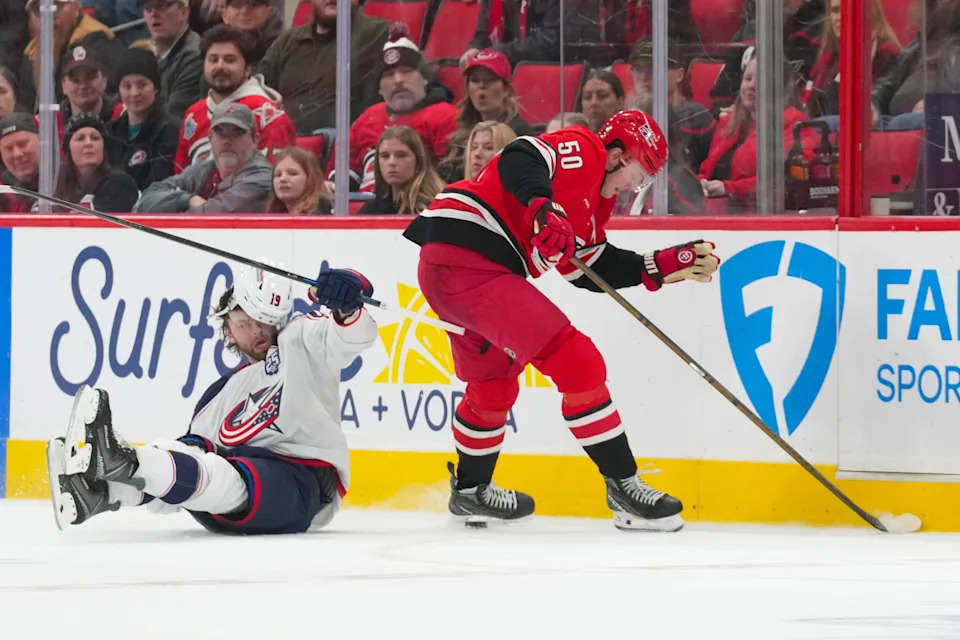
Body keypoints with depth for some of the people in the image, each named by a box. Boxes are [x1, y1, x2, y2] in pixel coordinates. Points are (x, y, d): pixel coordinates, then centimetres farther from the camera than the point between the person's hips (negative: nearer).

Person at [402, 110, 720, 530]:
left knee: (493, 384, 29)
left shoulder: (593, 196, 25)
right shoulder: (582, 152, -5)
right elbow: (519, 160, -23)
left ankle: (470, 491, 47)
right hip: (468, 255, -11)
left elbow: (591, 270, 23)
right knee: (575, 361, -12)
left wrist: (665, 266, 19)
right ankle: (623, 486, -10)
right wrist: (542, 208, -40)